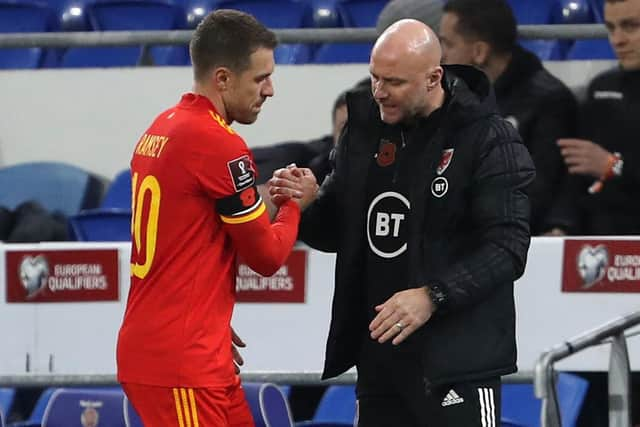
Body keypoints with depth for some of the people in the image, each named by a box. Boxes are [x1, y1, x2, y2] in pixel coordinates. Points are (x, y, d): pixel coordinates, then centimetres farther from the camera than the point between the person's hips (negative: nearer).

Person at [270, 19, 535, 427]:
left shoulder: (489, 140, -10)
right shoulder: (364, 129, 9)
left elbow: (507, 245, -17)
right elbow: (338, 231, 18)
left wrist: (434, 295, -28)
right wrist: (301, 208, -5)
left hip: (457, 360, -6)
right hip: (377, 356, 7)